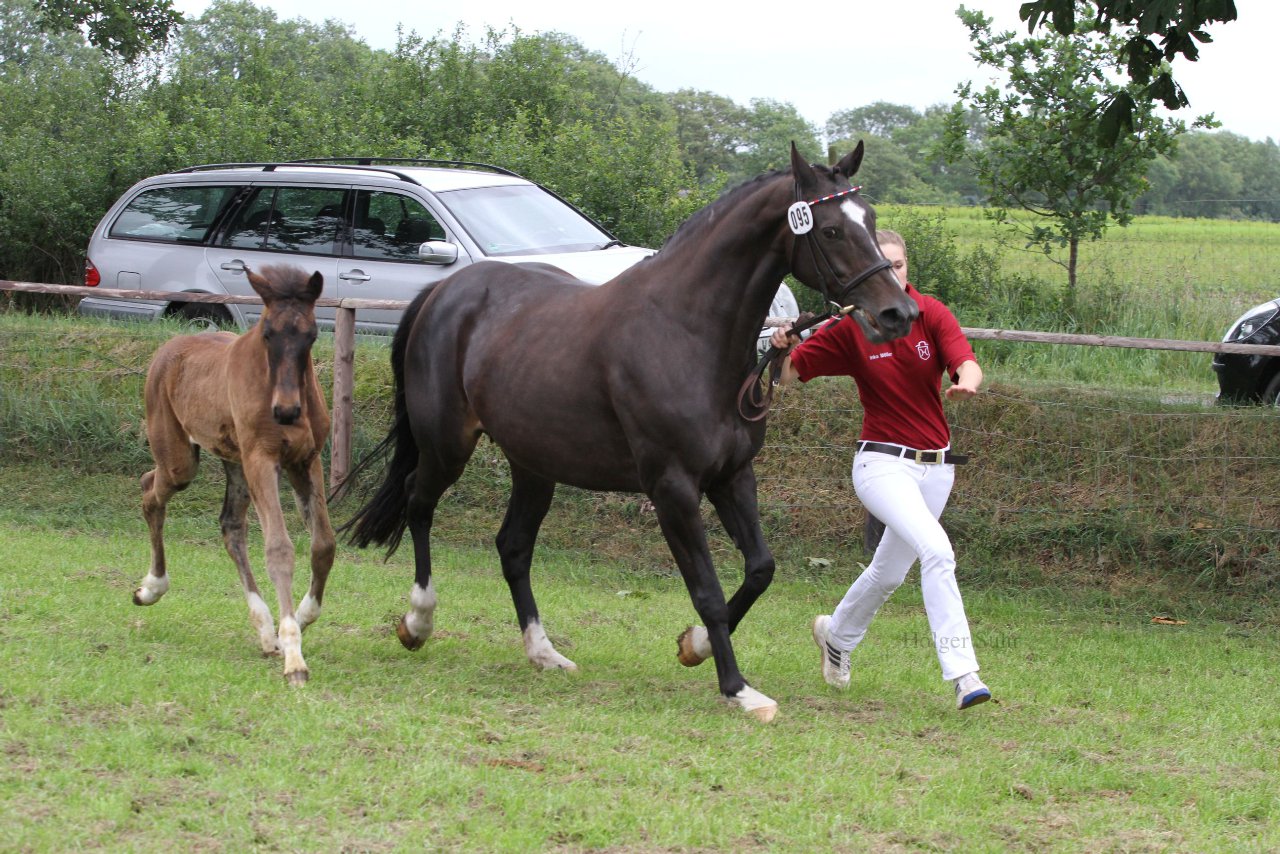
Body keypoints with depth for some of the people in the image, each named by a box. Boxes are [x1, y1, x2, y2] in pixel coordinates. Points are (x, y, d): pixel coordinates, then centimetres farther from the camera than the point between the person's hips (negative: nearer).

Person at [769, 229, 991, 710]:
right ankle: (962, 674, -29)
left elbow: (967, 364, -18)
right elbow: (791, 374, -3)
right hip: (882, 463, -4)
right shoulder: (849, 329, -7)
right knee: (937, 550, -27)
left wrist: (967, 382, -41)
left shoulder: (931, 314, -4)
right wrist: (784, 349, -24)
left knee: (888, 572, 20)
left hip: (935, 467, 4)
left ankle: (836, 635, 49)